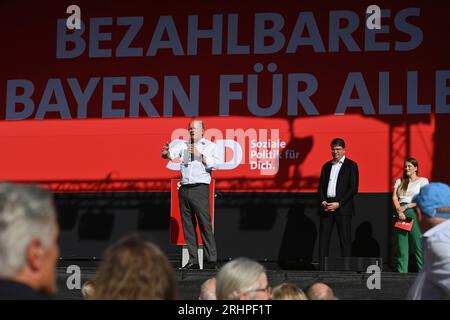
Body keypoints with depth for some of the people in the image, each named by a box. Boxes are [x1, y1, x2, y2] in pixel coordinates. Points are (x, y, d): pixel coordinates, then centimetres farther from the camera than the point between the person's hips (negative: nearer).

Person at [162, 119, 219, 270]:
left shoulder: (210, 146, 10)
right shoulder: (184, 145, 18)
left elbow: (215, 164, -4)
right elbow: (172, 152, 0)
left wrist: (199, 154, -11)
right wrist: (166, 153, -22)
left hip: (200, 188, -4)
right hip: (184, 189, 4)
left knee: (205, 224, -10)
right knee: (188, 226, 3)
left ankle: (212, 260, -11)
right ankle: (193, 261, 6)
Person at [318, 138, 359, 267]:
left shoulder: (351, 165, 2)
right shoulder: (326, 166, 17)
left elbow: (353, 188, -6)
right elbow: (321, 186, 15)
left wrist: (338, 204, -13)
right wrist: (323, 202, -4)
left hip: (343, 207, -5)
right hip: (326, 207, 5)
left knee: (345, 240, -4)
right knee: (323, 238, 2)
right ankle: (322, 268, 4)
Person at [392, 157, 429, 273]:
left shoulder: (423, 181, 5)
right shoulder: (399, 181, 18)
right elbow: (394, 197, 6)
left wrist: (406, 206, -12)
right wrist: (399, 210, -11)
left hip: (414, 212, -4)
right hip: (400, 214, 4)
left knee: (418, 244, -8)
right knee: (401, 245, 2)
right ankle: (402, 271, 6)